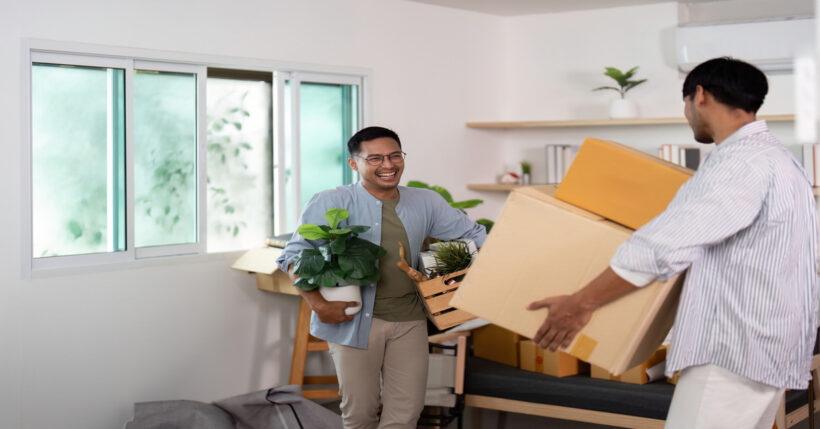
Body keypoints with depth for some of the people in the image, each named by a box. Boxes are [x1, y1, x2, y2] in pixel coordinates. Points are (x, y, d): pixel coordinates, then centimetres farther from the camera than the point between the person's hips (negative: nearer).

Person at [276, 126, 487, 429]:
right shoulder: (332, 204, -5)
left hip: (409, 320, 4)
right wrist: (318, 304, -20)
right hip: (355, 319, -4)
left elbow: (472, 234, 13)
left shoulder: (426, 203, 10)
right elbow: (295, 256, -8)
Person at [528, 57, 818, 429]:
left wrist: (582, 303, -20)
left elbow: (666, 244, -25)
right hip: (764, 346, 10)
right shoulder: (769, 154, 17)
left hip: (735, 354, -10)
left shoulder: (744, 162, -17)